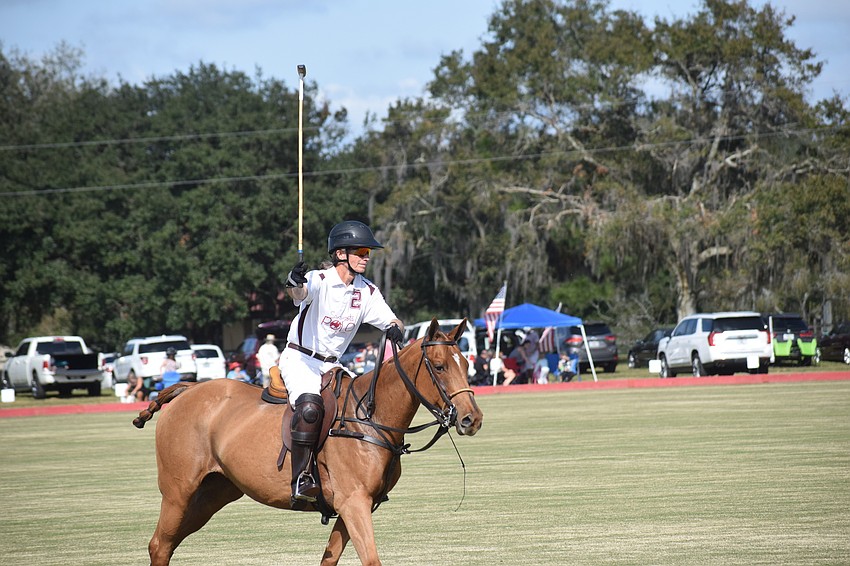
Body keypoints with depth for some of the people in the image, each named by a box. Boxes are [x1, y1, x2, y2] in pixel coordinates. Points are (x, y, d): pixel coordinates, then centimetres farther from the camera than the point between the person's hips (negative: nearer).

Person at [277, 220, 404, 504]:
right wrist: (294, 284, -64)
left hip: (331, 366, 7)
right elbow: (299, 293, -38)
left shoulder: (368, 292, 4)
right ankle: (300, 479, -32)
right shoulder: (320, 280, -16)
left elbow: (392, 321, 1)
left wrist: (395, 329, -26)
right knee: (310, 406, -32)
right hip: (299, 360, -7)